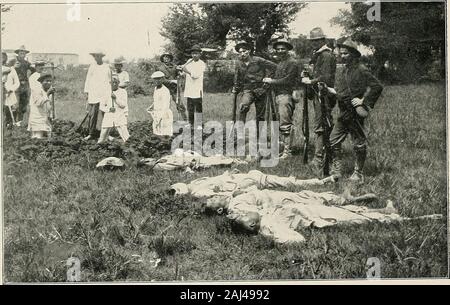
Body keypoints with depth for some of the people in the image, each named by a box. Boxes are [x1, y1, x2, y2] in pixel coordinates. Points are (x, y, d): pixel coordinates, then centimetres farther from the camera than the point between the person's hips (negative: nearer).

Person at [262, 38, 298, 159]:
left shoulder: (291, 63, -7)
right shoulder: (279, 63, 21)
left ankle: (287, 150, -8)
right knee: (282, 124, 9)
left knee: (285, 124, -10)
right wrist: (268, 80, 1)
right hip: (278, 95, 9)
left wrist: (271, 81, -9)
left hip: (286, 95, -9)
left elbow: (287, 80, -14)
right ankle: (284, 147, 14)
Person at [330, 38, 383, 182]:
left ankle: (358, 173, 13)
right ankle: (336, 171, 20)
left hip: (355, 114, -8)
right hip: (343, 114, 9)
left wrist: (364, 101, -15)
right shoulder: (342, 71, 14)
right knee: (334, 141, 10)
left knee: (359, 144, 2)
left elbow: (377, 86, -16)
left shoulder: (361, 70, -11)